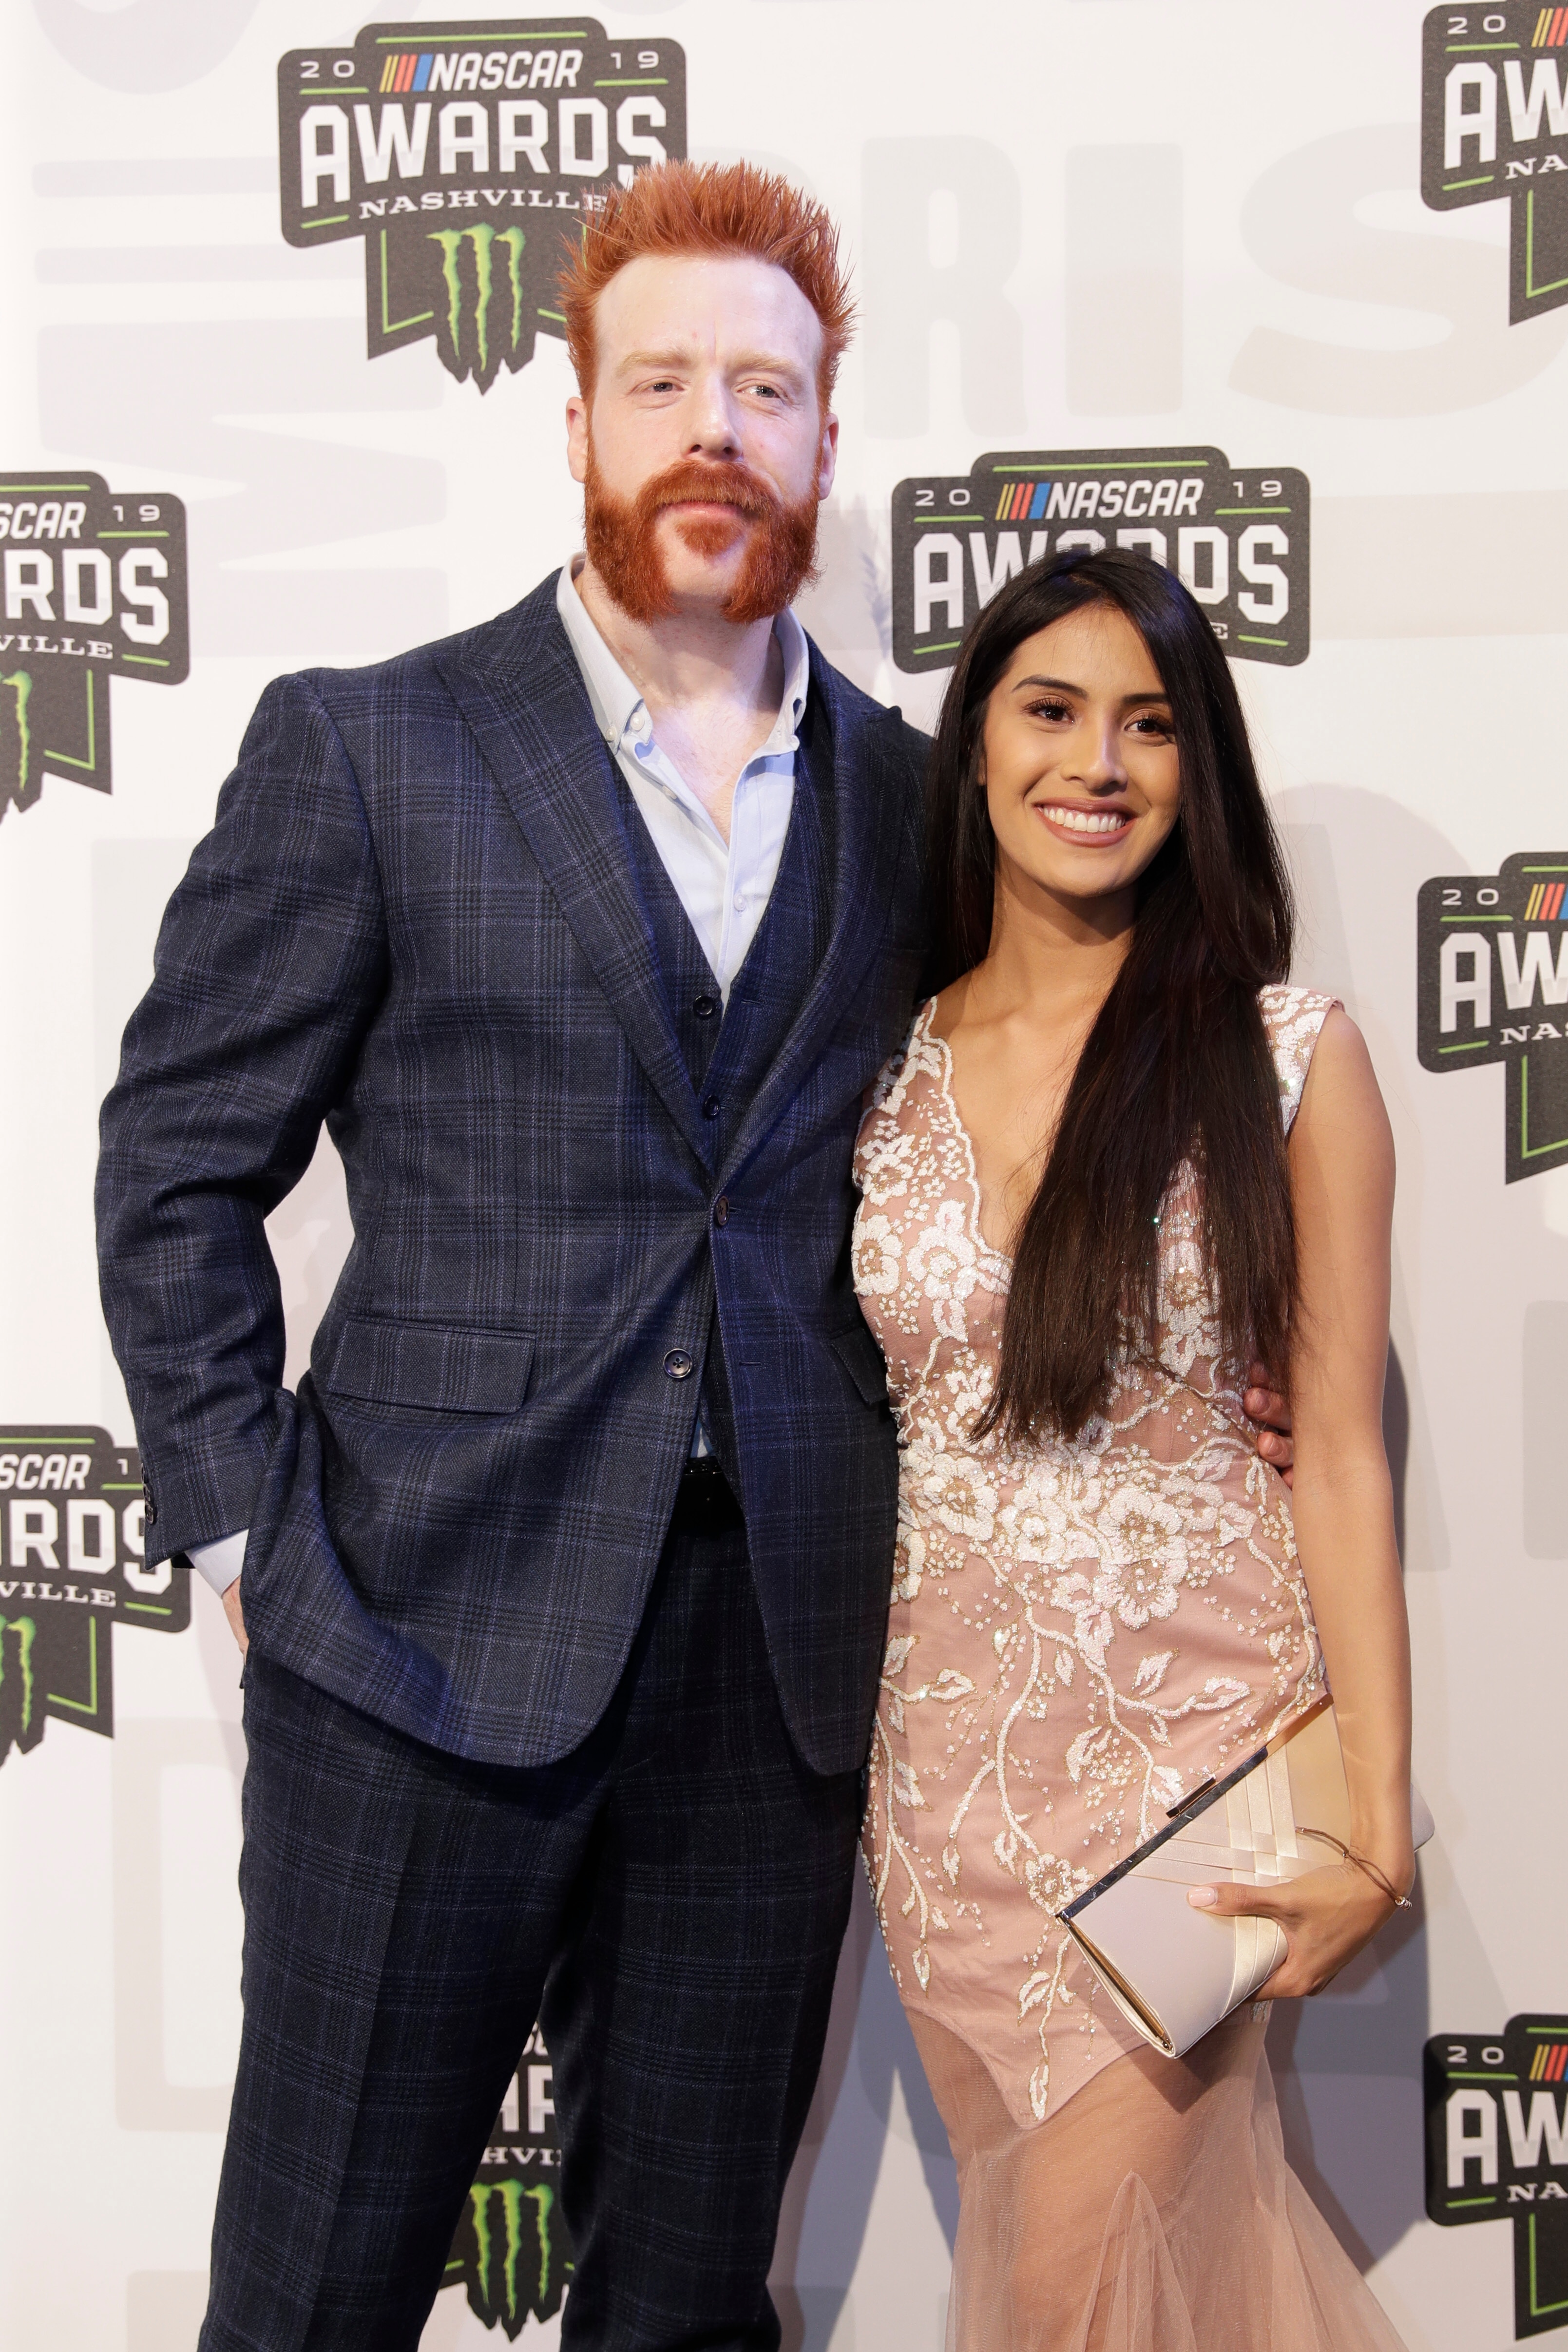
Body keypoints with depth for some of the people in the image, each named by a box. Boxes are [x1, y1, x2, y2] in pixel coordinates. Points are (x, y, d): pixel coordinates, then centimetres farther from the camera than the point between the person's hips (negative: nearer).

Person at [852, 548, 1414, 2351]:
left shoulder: (1285, 1057, -7)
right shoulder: (885, 1066, 3)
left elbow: (1338, 1457, -7)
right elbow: (851, 1415, 9)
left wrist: (1378, 1829, -12)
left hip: (1194, 1731, -3)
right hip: (951, 1739, 4)